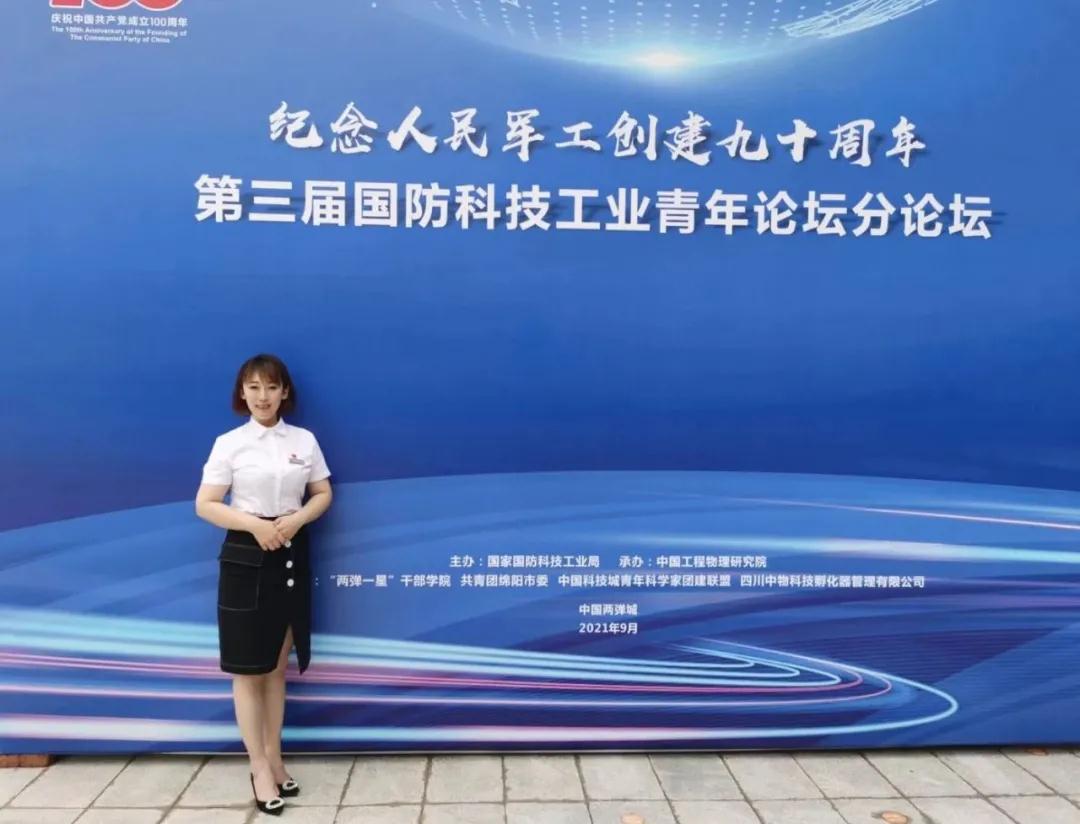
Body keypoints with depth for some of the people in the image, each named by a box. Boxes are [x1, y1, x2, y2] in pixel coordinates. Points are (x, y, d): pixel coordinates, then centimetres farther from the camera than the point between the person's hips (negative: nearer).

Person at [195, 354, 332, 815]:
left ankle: (274, 760, 26)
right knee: (248, 670, 3)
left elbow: (323, 494, 7)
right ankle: (260, 769, 14)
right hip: (245, 558, -3)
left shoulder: (304, 440, 3)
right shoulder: (228, 444, -5)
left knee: (277, 667, 14)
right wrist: (254, 524, -20)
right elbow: (205, 505, -7)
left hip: (292, 556, 3)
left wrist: (297, 519, -12)